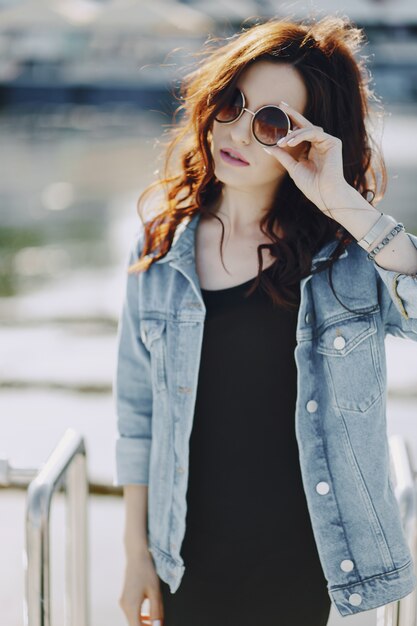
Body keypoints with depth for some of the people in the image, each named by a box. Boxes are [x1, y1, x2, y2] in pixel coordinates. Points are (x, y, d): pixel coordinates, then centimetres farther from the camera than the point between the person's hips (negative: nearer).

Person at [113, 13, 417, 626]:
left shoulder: (351, 254, -9)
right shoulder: (161, 245, -2)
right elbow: (139, 408, 4)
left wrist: (344, 202, -28)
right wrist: (137, 551, 6)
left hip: (303, 562, -2)